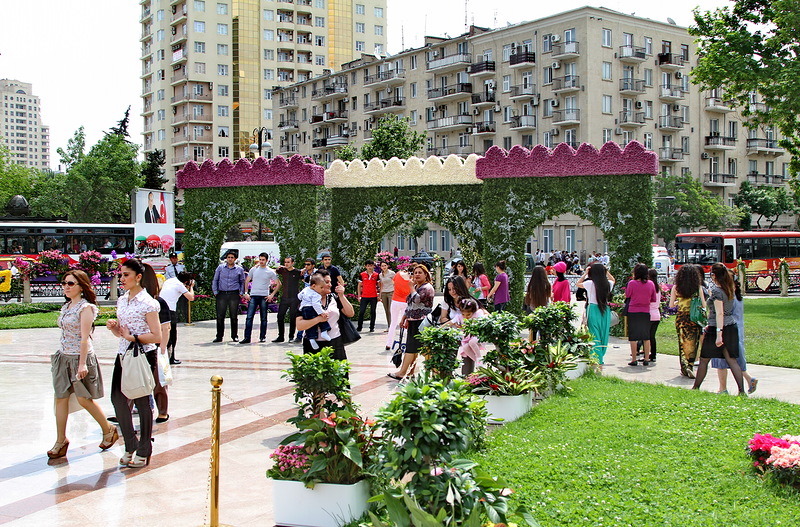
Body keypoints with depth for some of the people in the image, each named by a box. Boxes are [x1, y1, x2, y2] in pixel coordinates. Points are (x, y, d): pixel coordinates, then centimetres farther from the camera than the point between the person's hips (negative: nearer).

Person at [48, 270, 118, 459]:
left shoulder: (86, 307, -12)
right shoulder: (66, 307, 12)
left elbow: (84, 337, -17)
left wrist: (82, 363, -20)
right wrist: (61, 356, 17)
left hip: (80, 357, -7)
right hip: (63, 357, 7)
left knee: (84, 399, 0)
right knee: (61, 398, 4)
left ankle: (109, 430, 19)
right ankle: (60, 441, 10)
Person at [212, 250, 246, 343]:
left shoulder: (239, 269, 8)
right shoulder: (220, 267, 9)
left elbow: (242, 282, 15)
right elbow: (215, 280, 13)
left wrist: (241, 293, 4)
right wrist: (215, 292, 4)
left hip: (234, 294, 0)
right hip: (222, 294, 1)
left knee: (234, 316, 2)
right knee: (220, 316, -1)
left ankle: (234, 336, 11)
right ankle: (219, 336, 6)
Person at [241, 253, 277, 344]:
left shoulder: (270, 272, 2)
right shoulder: (253, 269, 8)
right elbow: (247, 281, 16)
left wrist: (272, 295, -1)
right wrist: (246, 293, 7)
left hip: (264, 297, -1)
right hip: (253, 296, 1)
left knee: (263, 318, 5)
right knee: (249, 317, -6)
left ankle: (262, 337, 14)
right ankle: (247, 337, -5)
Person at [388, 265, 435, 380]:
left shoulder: (427, 287, -8)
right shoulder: (416, 287, 19)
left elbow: (417, 299, -23)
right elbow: (409, 305, 25)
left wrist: (412, 286, -11)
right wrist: (404, 318, 21)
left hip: (421, 322, -9)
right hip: (412, 321, 9)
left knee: (411, 347, -9)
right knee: (411, 347, 7)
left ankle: (402, 372, -10)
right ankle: (410, 371, 10)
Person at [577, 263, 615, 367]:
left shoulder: (590, 283, -8)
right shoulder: (608, 284, 3)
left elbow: (578, 284, 10)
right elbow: (613, 280, 29)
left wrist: (585, 273, 11)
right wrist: (606, 271, 20)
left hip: (594, 310, -4)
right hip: (605, 311, 4)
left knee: (595, 338, -2)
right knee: (603, 336, 10)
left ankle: (598, 363, -8)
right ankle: (600, 362, 14)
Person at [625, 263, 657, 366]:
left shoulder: (632, 283, -12)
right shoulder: (651, 284, -2)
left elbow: (627, 296, 2)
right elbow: (654, 299, 7)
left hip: (633, 312, -3)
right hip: (646, 312, 3)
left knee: (633, 337, 3)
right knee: (646, 337, 12)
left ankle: (634, 360, 3)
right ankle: (646, 359, 13)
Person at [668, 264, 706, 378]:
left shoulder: (676, 288, -3)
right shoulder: (698, 288, -4)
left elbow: (671, 305, 2)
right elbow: (703, 304, -3)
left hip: (681, 318, 1)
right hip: (694, 318, -1)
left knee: (682, 343, 11)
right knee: (693, 343, 5)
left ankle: (684, 368, 12)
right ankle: (690, 366, -8)